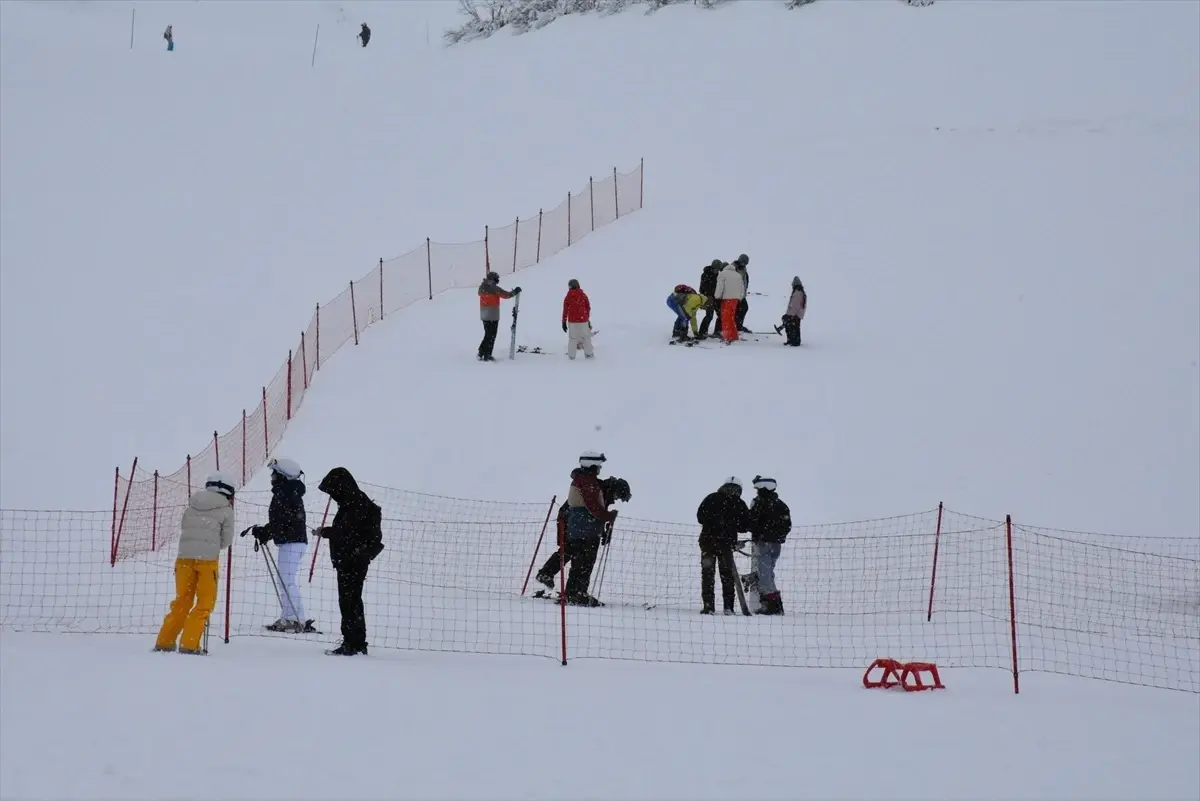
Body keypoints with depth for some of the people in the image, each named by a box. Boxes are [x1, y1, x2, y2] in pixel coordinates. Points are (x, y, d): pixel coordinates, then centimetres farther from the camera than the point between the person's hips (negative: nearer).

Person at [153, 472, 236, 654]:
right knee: (205, 603, 5)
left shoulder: (192, 506, 15)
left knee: (182, 601, 15)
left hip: (184, 557, 4)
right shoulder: (226, 510, 4)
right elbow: (226, 541, 8)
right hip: (208, 559, -4)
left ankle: (164, 641, 13)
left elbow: (184, 529, 15)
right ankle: (189, 644, -4)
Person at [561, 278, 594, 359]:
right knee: (586, 337, 11)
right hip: (583, 320, 1)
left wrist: (564, 322, 4)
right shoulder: (583, 295, 1)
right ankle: (588, 354, 10)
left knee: (572, 339, 6)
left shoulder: (568, 297, -3)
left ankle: (571, 356, 3)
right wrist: (588, 319, 19)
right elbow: (588, 308, 7)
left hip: (572, 321, -1)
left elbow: (565, 310, -1)